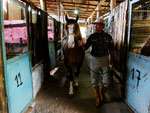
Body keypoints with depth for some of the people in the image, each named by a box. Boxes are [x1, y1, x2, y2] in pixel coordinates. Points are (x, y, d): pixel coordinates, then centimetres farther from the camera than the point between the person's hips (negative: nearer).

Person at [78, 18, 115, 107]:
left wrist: (112, 62, 1)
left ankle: (103, 93, 35)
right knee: (95, 81, 7)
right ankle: (98, 98, 26)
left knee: (106, 82, 2)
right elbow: (85, 48, -2)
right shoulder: (92, 36, -1)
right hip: (94, 59, 1)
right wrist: (82, 44, -25)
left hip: (104, 59, -1)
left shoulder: (108, 37, -3)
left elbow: (111, 51, 2)